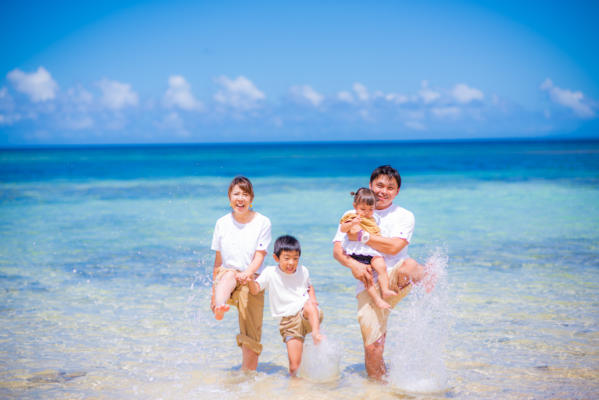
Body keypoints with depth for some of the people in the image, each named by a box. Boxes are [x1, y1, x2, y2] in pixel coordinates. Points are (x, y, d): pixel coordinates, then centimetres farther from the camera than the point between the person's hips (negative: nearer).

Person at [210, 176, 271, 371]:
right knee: (229, 274, -37)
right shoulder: (222, 223, 5)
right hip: (227, 275, 0)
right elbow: (218, 259, 10)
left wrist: (248, 273, -27)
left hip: (251, 280, 0)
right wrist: (214, 290, 13)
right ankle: (219, 307, -67)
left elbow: (260, 255, -8)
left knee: (251, 336, -2)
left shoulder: (262, 222, -1)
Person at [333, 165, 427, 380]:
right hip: (368, 284, 2)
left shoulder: (404, 216, 8)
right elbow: (337, 250, 4)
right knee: (372, 347, -5)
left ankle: (424, 275, -13)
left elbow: (394, 247, -10)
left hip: (394, 279, -2)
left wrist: (361, 236, -8)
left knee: (408, 266, -42)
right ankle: (378, 383, 17)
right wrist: (353, 264, -16)